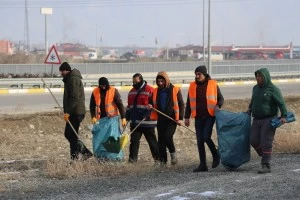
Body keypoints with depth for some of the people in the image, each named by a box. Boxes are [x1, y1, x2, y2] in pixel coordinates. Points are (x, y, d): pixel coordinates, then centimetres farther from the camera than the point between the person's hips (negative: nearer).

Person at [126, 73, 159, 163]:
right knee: (134, 140, 1)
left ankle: (157, 158, 14)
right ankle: (132, 159, 2)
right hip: (135, 122, 6)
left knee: (152, 141, 4)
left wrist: (147, 114, -20)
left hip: (147, 122, -6)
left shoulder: (150, 90, -8)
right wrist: (127, 117, 15)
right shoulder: (132, 92, 15)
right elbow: (129, 106, 24)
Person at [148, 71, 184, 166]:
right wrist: (150, 105, -3)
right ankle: (163, 161, 10)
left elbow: (181, 104, 0)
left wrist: (180, 118, -8)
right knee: (161, 140, 2)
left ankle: (173, 153, 5)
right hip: (161, 119, 4)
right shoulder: (156, 91, 9)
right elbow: (153, 103, 22)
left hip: (172, 119, -4)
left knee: (167, 136, -20)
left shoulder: (175, 90, -2)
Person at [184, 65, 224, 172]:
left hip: (210, 116, -4)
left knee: (206, 137, -15)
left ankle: (216, 156, 10)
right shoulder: (192, 86, 7)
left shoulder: (213, 84, -1)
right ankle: (203, 165, 9)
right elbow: (189, 102, 14)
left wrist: (218, 106, -13)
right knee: (200, 141, 2)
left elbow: (221, 98, 8)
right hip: (198, 117, 4)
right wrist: (187, 117, 10)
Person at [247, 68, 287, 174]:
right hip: (257, 120, 7)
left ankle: (266, 166, -7)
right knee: (254, 140, 1)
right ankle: (265, 157, 22)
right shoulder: (255, 88, 11)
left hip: (269, 120, -7)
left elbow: (281, 103, -17)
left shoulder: (273, 89, -10)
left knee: (266, 142, -9)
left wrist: (283, 116, -27)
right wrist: (249, 109, 25)